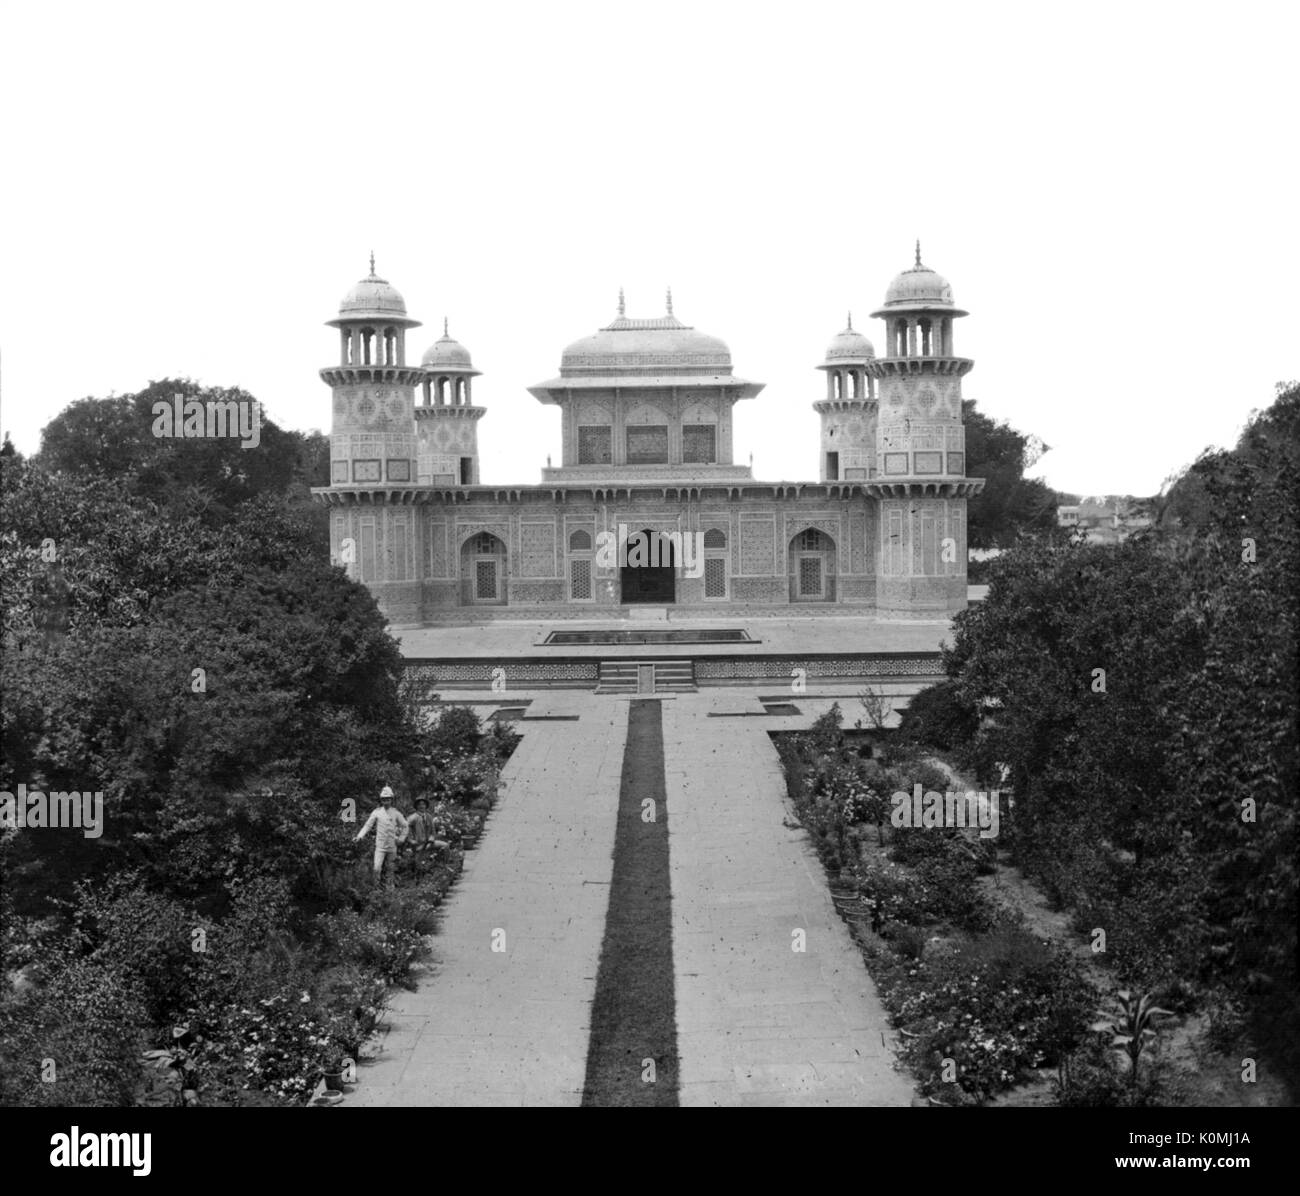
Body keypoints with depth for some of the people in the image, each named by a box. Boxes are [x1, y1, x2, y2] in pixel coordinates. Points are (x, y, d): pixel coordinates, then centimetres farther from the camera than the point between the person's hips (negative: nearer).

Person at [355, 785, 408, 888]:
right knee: (377, 869, -12)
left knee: (391, 869, 12)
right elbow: (368, 825, -2)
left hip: (392, 846, 2)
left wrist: (401, 839, 1)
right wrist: (360, 836, -13)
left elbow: (405, 827, 10)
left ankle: (390, 886, 26)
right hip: (380, 846, -2)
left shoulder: (396, 813, 2)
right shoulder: (377, 812, -2)